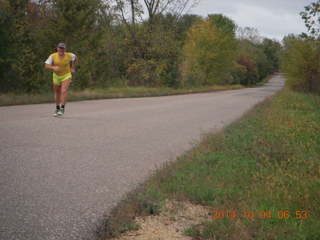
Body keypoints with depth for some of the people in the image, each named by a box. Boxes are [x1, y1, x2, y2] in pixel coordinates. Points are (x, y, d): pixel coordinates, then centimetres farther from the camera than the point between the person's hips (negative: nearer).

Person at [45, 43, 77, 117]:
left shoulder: (69, 55, -11)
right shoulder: (53, 56, -13)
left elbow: (75, 58, 12)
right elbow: (46, 66, -16)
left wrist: (73, 68, 11)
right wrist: (53, 67, -35)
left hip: (66, 76, -2)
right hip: (56, 76, 2)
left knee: (64, 91, -22)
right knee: (57, 93, 15)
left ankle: (62, 109, -20)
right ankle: (57, 108, 35)